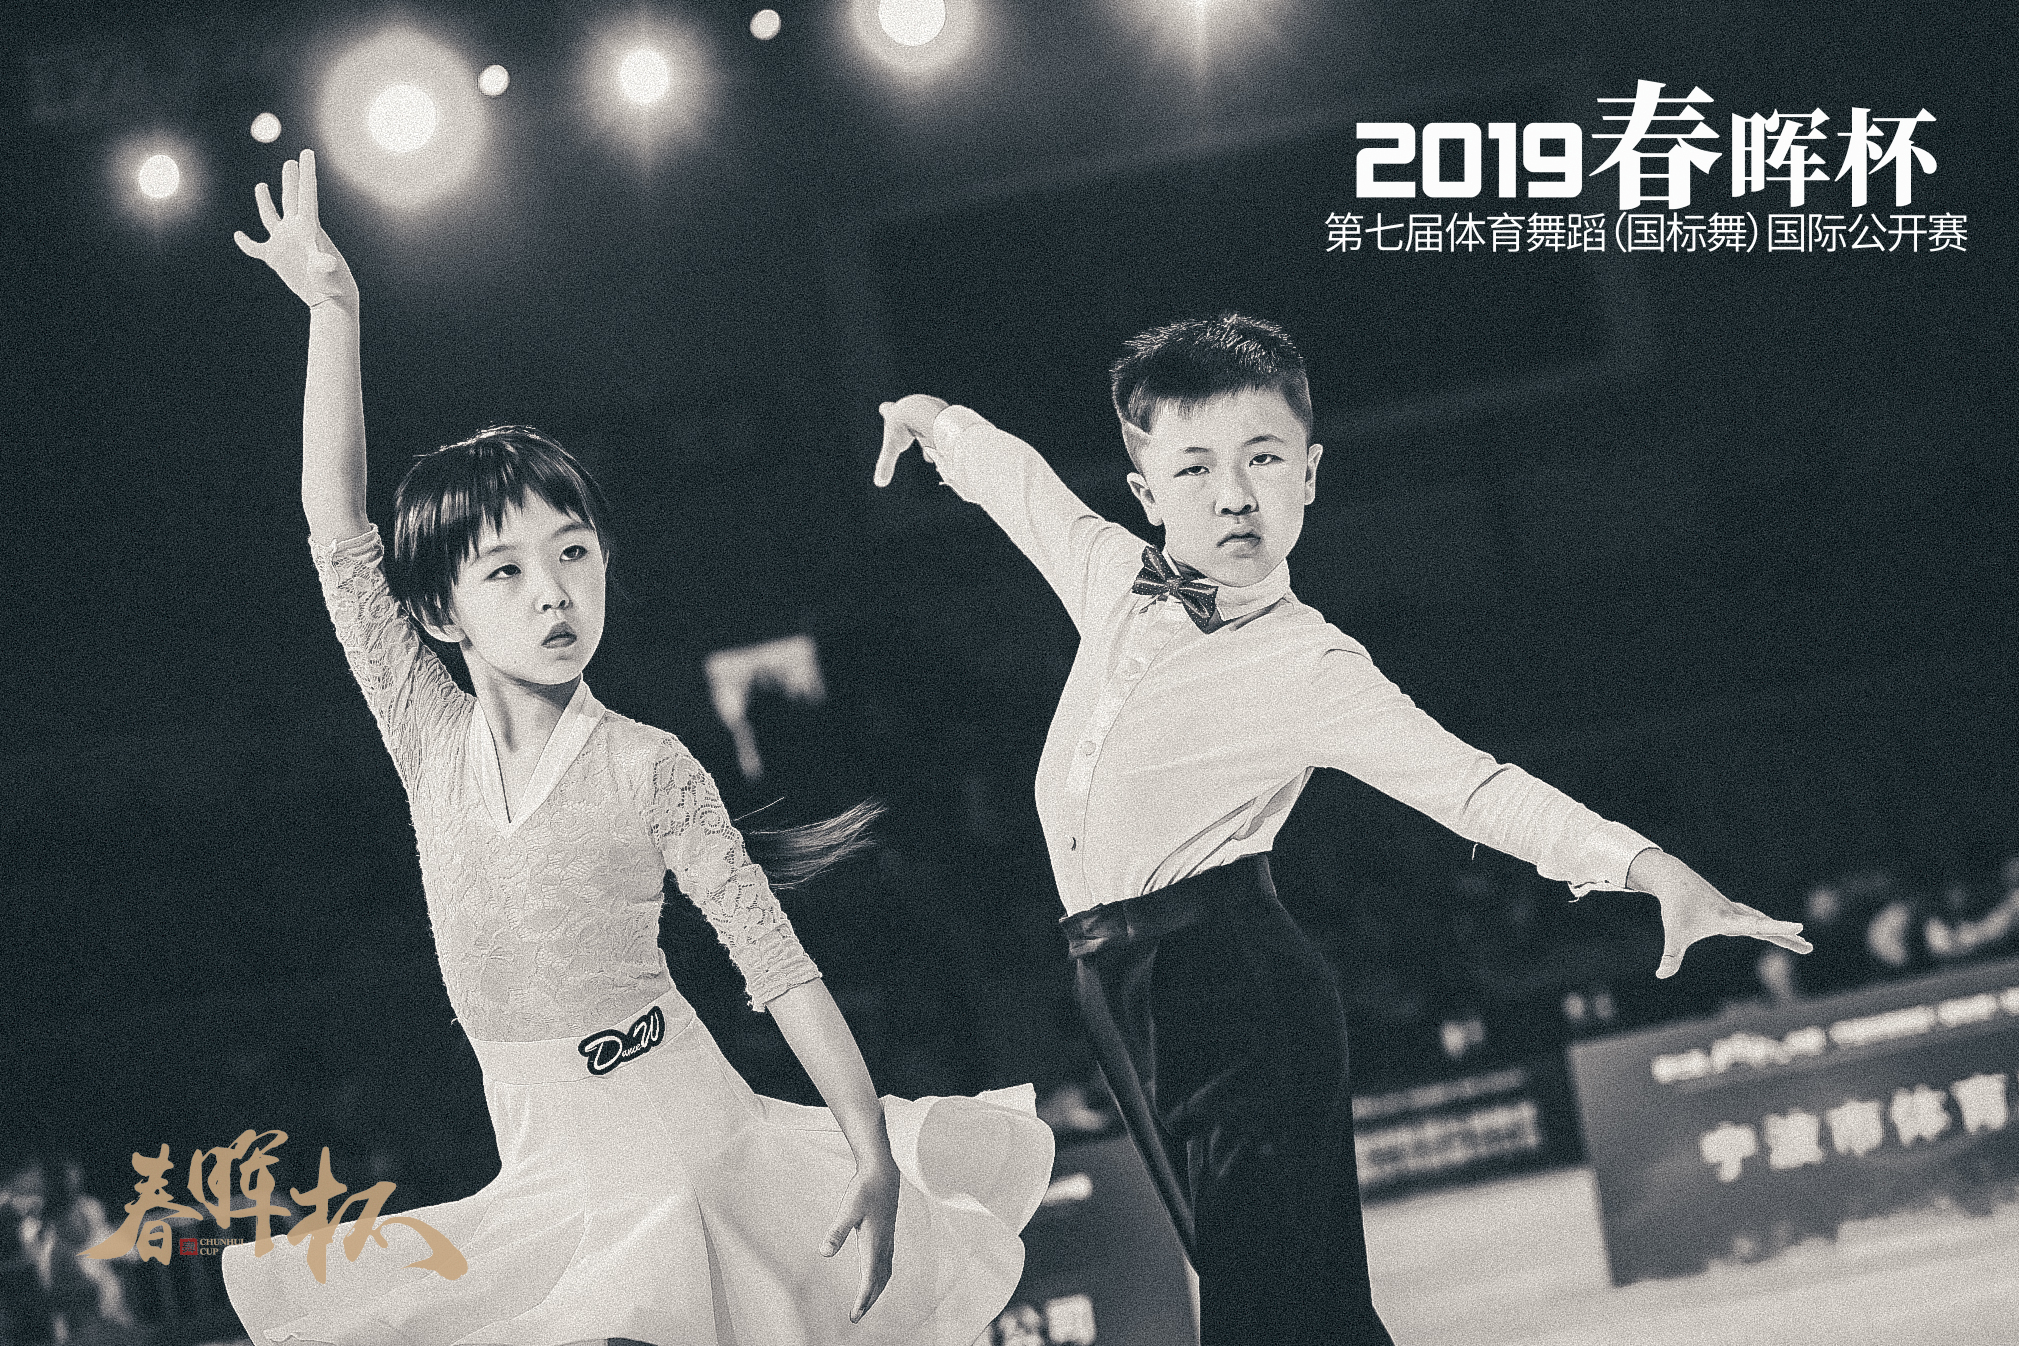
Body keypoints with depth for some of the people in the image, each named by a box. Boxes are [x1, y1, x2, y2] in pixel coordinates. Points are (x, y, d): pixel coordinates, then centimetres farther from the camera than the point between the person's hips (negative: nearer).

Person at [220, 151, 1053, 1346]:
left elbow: (780, 963, -7)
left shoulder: (649, 769, -6)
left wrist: (877, 1164, -13)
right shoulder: (430, 742, 3)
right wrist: (334, 308, -6)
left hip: (681, 1145, -4)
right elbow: (338, 536, -2)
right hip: (544, 1172, 4)